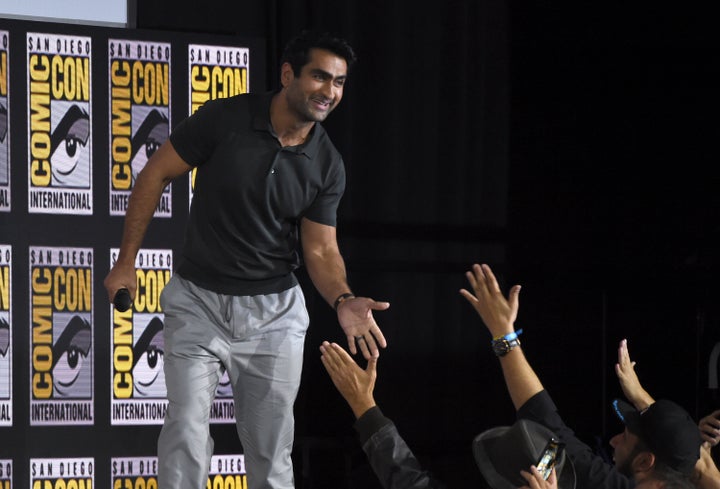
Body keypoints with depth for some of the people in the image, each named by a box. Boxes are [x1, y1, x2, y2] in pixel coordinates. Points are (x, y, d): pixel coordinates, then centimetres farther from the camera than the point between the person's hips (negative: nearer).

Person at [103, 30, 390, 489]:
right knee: (186, 435, -13)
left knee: (271, 450, 6)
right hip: (199, 301, -3)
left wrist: (344, 300, -22)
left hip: (275, 312, 3)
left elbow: (321, 250, -1)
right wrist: (127, 262, -5)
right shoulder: (224, 120, -13)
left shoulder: (328, 166, -4)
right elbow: (156, 175, -5)